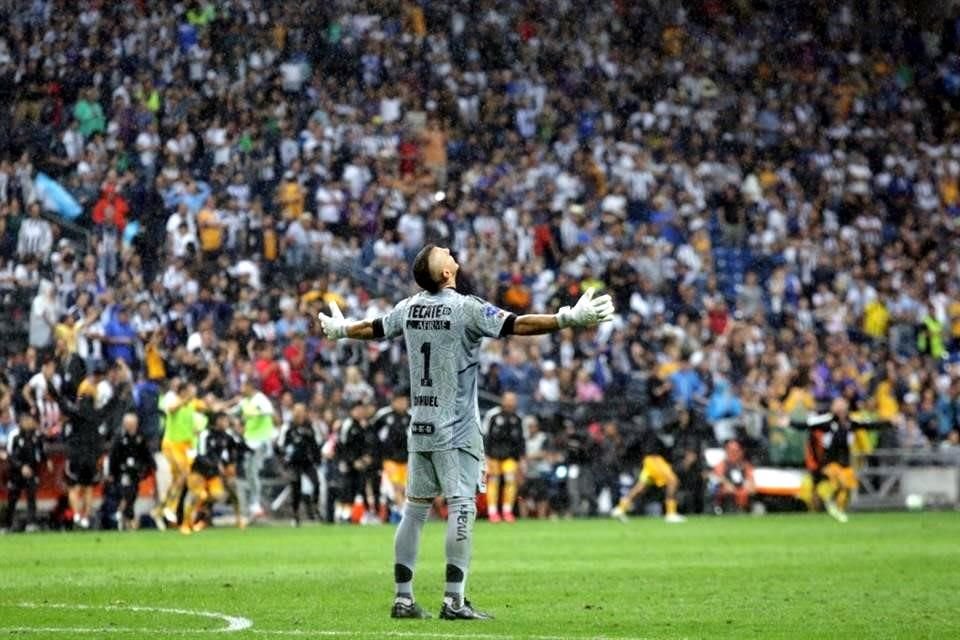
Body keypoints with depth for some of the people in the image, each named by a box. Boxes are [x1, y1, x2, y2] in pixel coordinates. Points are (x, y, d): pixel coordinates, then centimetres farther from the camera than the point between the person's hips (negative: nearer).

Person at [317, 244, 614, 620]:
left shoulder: (410, 308, 7)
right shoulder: (466, 308, -12)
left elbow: (373, 329, 24)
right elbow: (517, 326, -21)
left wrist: (340, 330, 45)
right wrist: (570, 319, -23)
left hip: (420, 427, 7)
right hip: (456, 431, -6)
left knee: (415, 507, 9)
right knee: (461, 506, -7)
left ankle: (403, 598, 11)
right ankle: (454, 601, -13)